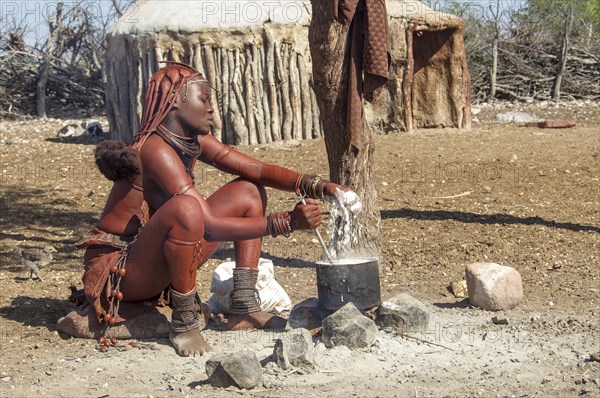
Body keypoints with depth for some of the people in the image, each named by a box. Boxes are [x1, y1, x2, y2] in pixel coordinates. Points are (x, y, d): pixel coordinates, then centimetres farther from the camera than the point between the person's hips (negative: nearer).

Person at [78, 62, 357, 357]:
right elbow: (210, 226, -29)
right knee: (186, 209, -38)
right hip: (119, 270, -9)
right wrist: (286, 223, -29)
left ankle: (243, 306, 1)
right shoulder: (156, 149, -24)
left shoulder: (194, 141, 3)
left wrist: (319, 187, -14)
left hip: (159, 264, 9)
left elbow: (259, 171, 1)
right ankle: (184, 323, -21)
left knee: (249, 192, 6)